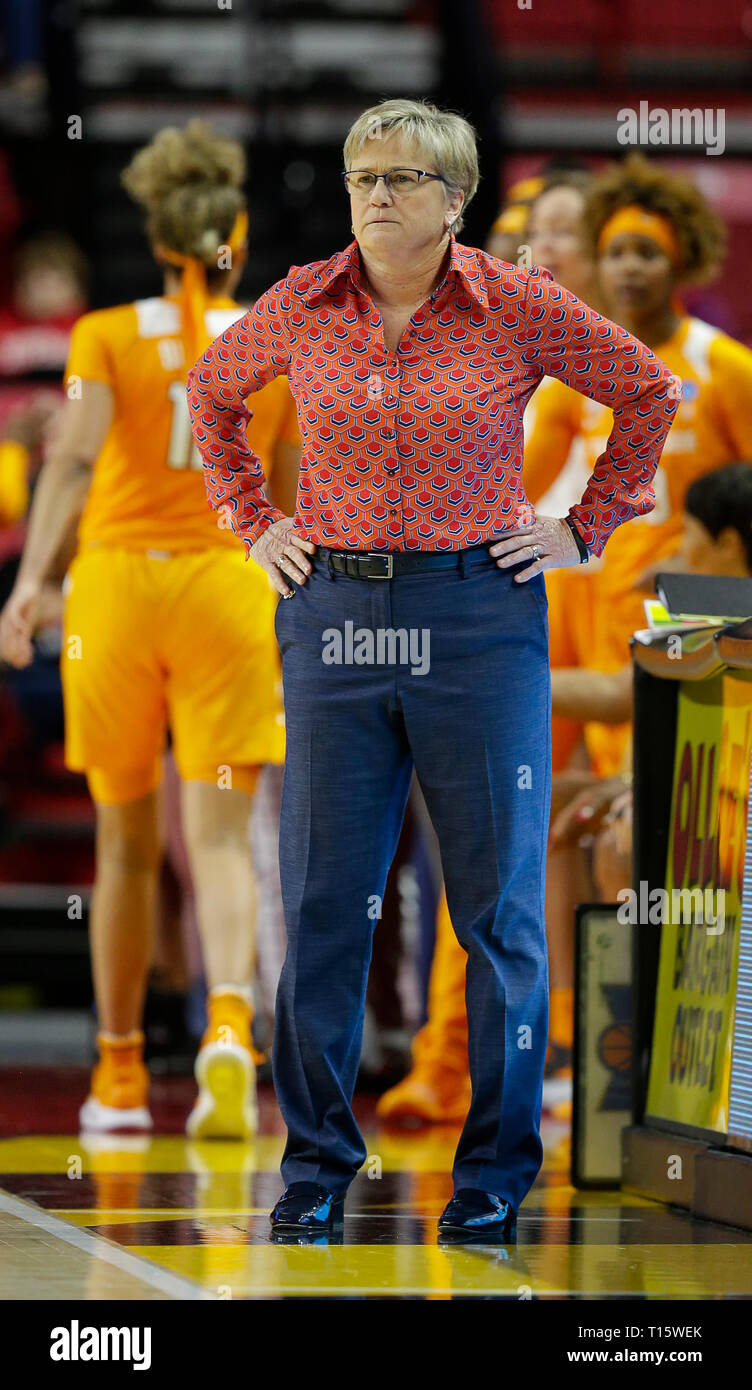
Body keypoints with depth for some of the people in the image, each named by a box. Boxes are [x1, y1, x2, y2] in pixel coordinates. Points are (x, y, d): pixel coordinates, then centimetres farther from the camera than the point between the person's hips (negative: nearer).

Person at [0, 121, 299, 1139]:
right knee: (220, 836, -5)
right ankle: (229, 1024, -31)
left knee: (128, 843, 12)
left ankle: (119, 1075, 20)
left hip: (117, 582, 0)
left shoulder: (107, 337, 2)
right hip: (228, 587, 0)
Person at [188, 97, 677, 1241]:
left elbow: (649, 392, 9)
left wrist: (586, 528, 5)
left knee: (498, 901, 1)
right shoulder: (303, 307, 4)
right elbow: (212, 391, 23)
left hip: (479, 618, -2)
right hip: (333, 617, 2)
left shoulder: (518, 310, -3)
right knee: (322, 900, 3)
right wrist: (255, 521, 14)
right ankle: (317, 1163, 13)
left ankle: (496, 1170, 11)